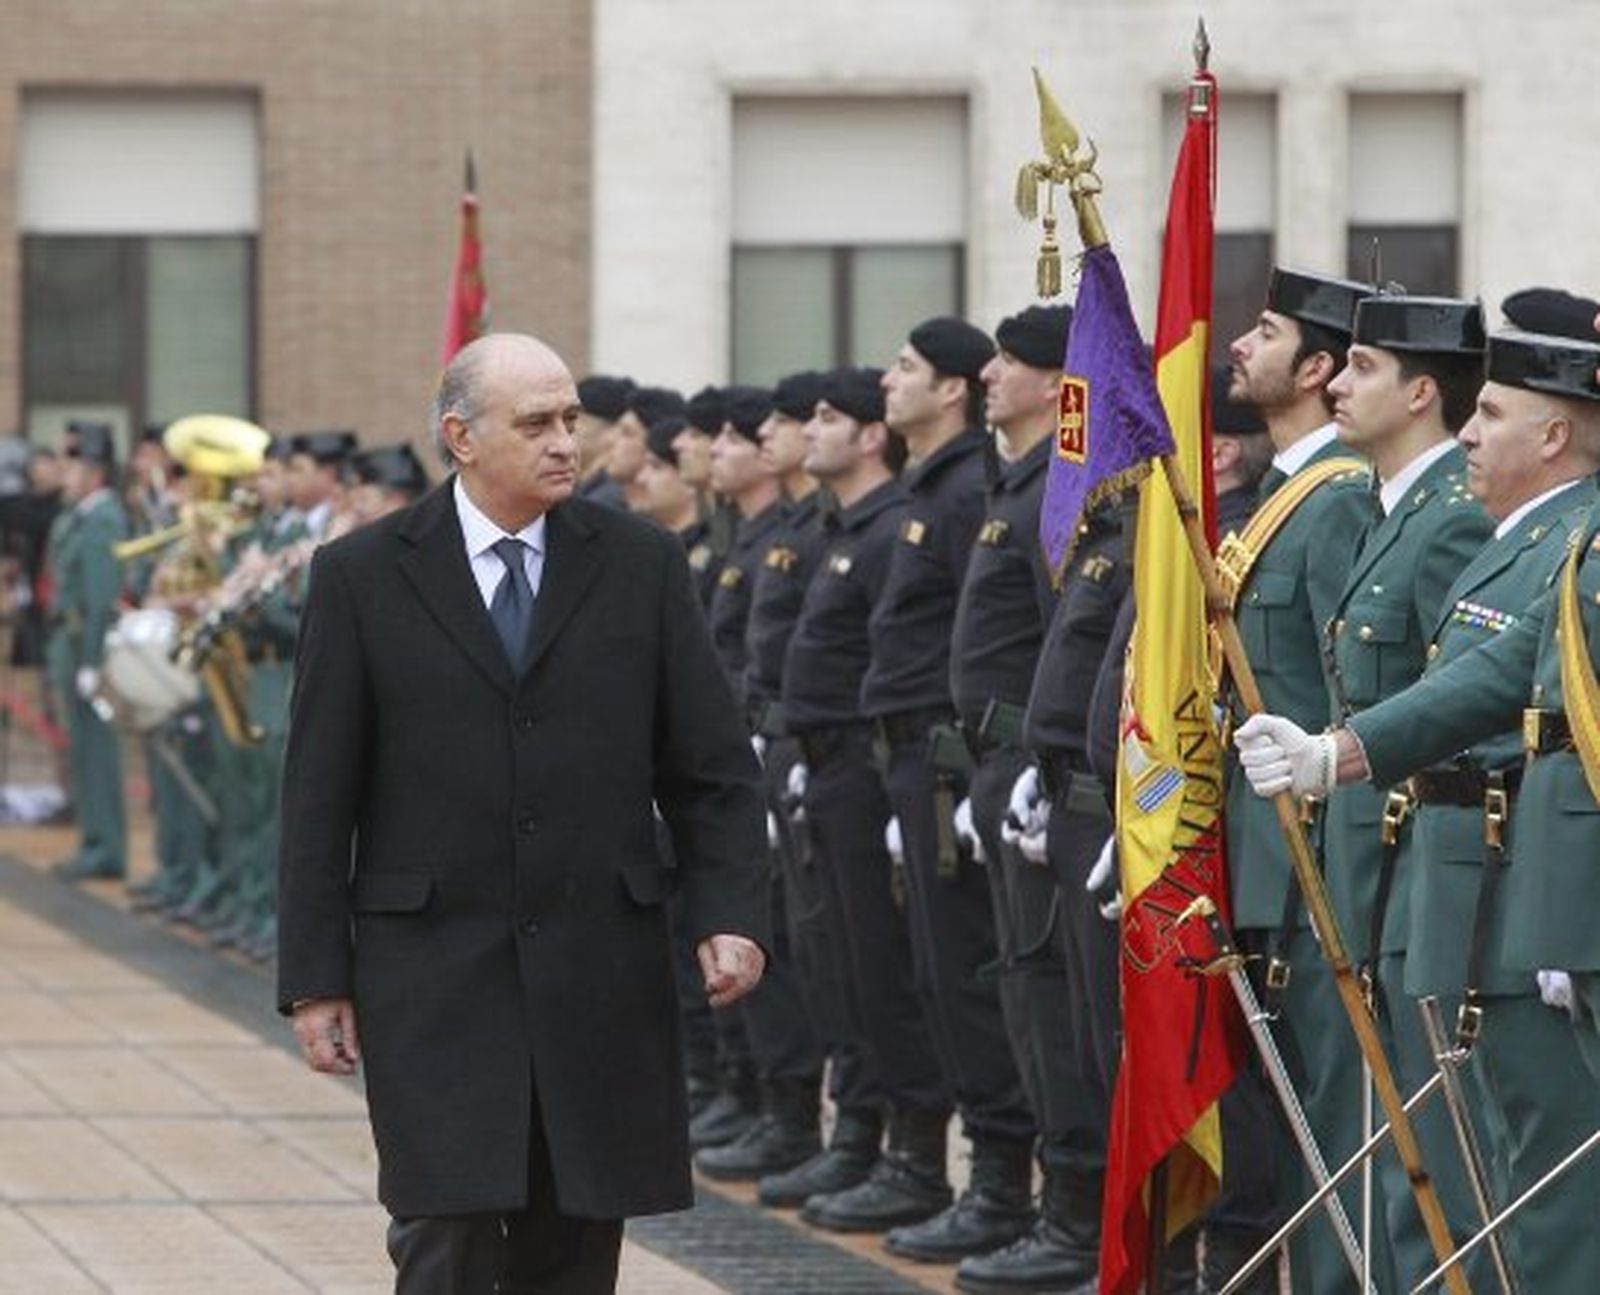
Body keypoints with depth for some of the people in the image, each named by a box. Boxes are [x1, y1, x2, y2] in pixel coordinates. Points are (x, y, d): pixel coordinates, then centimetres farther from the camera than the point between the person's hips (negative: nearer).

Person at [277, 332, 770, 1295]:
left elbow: (715, 769, 7)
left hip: (601, 976, 2)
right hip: (433, 974, -2)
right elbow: (320, 796, 2)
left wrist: (732, 914, -7)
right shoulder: (363, 576, 1)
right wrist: (316, 978, -2)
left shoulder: (643, 564, 6)